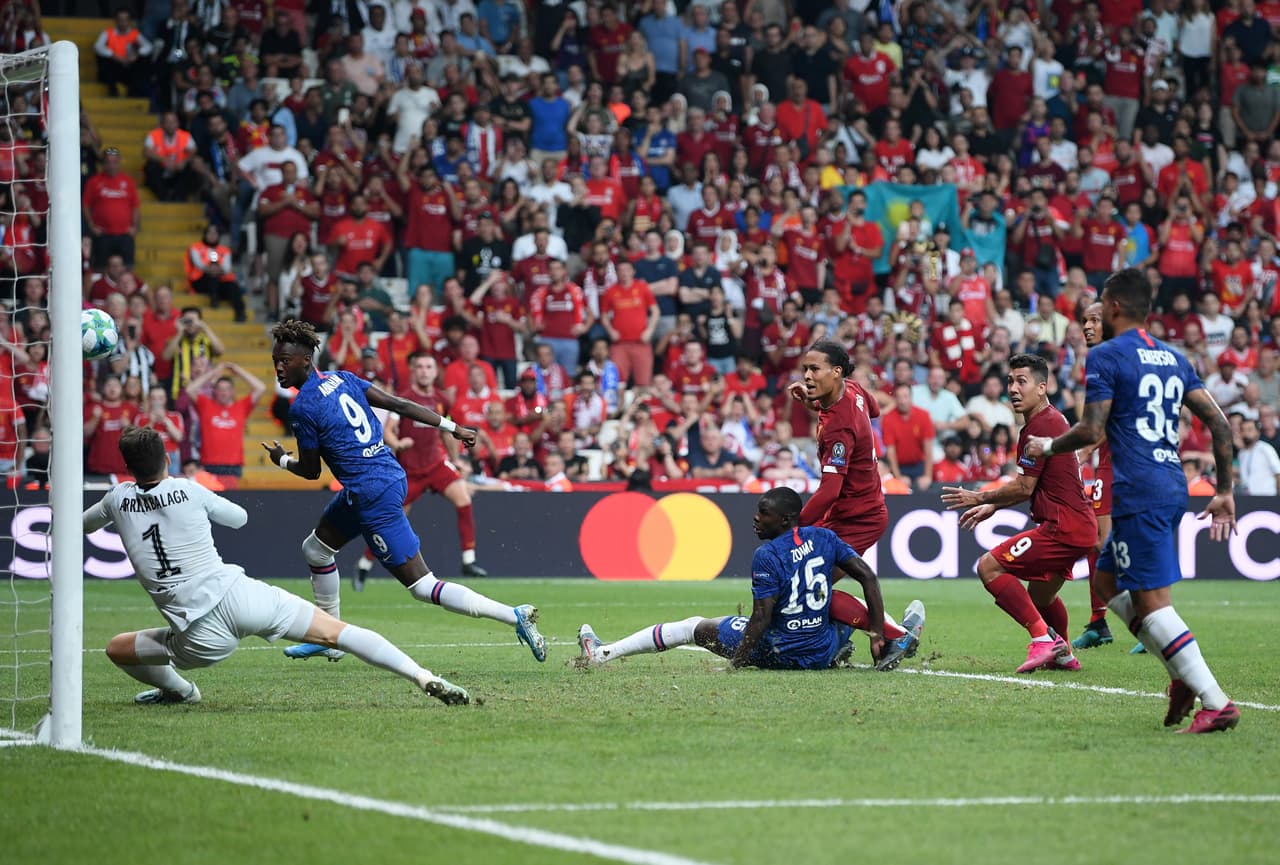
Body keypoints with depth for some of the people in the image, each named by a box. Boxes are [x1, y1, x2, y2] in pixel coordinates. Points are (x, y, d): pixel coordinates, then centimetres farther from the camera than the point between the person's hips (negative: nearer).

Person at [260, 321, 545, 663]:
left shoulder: (302, 409, -14)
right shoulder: (342, 378, 8)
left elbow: (311, 471, -4)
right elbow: (397, 404, 6)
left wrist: (282, 460, 17)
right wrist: (452, 427, 7)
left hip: (372, 495, -10)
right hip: (393, 476, 10)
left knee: (423, 587, -7)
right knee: (315, 548, 25)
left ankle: (515, 616, -15)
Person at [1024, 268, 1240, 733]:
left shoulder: (1106, 356, -5)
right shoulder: (1173, 359, 17)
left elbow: (1091, 431, -11)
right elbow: (1219, 424, 13)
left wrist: (1048, 446, 8)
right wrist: (1225, 493, 17)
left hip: (1139, 494, -9)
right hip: (1173, 488, 9)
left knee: (1152, 601, -8)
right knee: (1107, 578, 21)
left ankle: (1216, 703, -15)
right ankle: (1184, 676, 11)